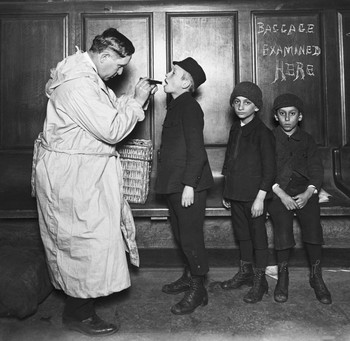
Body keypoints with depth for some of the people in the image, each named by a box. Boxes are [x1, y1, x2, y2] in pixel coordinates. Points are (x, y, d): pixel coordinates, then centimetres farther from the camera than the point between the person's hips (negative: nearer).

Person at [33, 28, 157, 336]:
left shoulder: (87, 75, 12)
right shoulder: (77, 84, -23)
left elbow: (109, 111, 16)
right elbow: (111, 130, -25)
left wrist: (135, 99, 4)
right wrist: (137, 101, -14)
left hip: (84, 171, 11)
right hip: (71, 174, -11)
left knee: (79, 236, 16)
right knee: (86, 236, -1)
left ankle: (79, 304, 32)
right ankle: (78, 314, 17)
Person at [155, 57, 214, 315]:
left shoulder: (189, 106, -13)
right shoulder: (178, 105, 16)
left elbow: (196, 150, -19)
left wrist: (189, 185, -22)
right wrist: (179, 184, 17)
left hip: (189, 185, -10)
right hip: (175, 184, 10)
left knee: (191, 236, -1)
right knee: (181, 234, 19)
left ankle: (198, 291, 12)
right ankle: (189, 277, 35)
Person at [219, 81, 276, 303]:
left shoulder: (262, 132, -12)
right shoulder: (235, 129, 11)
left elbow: (269, 169, -13)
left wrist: (260, 197, -17)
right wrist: (227, 193, 16)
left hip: (254, 195, -7)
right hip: (236, 193, 7)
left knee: (258, 236, 4)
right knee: (242, 234, 17)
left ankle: (259, 280, 18)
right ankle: (245, 272, 33)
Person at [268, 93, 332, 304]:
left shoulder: (307, 140, 15)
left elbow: (317, 169, 7)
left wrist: (308, 193, -11)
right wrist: (282, 195, -13)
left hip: (304, 190, 1)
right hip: (278, 191, -1)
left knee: (312, 224, -19)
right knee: (282, 225, -21)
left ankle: (317, 277, -6)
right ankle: (283, 276, -7)